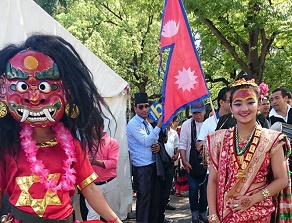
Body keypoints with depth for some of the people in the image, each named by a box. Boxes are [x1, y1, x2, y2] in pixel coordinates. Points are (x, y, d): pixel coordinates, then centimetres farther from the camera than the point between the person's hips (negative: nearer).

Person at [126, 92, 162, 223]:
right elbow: (146, 142, -23)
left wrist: (158, 146, -3)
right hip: (142, 167, -8)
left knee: (155, 196, 15)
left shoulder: (147, 123, 13)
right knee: (143, 198, -2)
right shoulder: (133, 124, -13)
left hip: (153, 165, 8)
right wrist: (159, 126, -27)